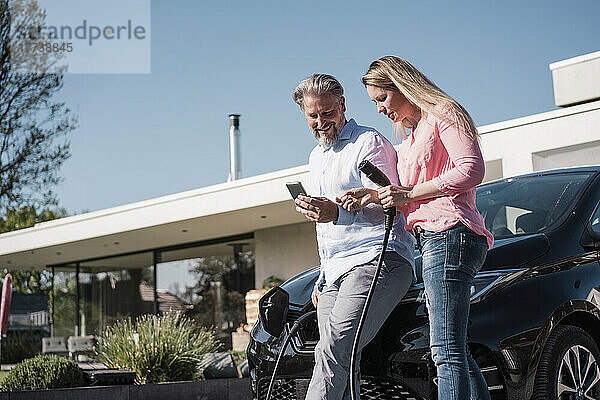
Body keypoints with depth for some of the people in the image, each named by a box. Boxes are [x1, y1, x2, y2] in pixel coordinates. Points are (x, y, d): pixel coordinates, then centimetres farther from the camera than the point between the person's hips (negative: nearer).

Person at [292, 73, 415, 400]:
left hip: (377, 261, -8)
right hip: (335, 273, 8)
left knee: (333, 351, -24)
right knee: (341, 367, -4)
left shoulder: (369, 143, -1)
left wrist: (337, 213, -28)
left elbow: (387, 208, -12)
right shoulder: (316, 157, 26)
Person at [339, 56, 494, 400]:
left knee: (447, 352, -18)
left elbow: (472, 170, -12)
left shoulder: (443, 113, 2)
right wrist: (374, 197, 10)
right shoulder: (409, 140, 30)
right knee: (455, 353, 5)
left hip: (450, 233, -10)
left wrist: (408, 194, -11)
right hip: (435, 240, 10)